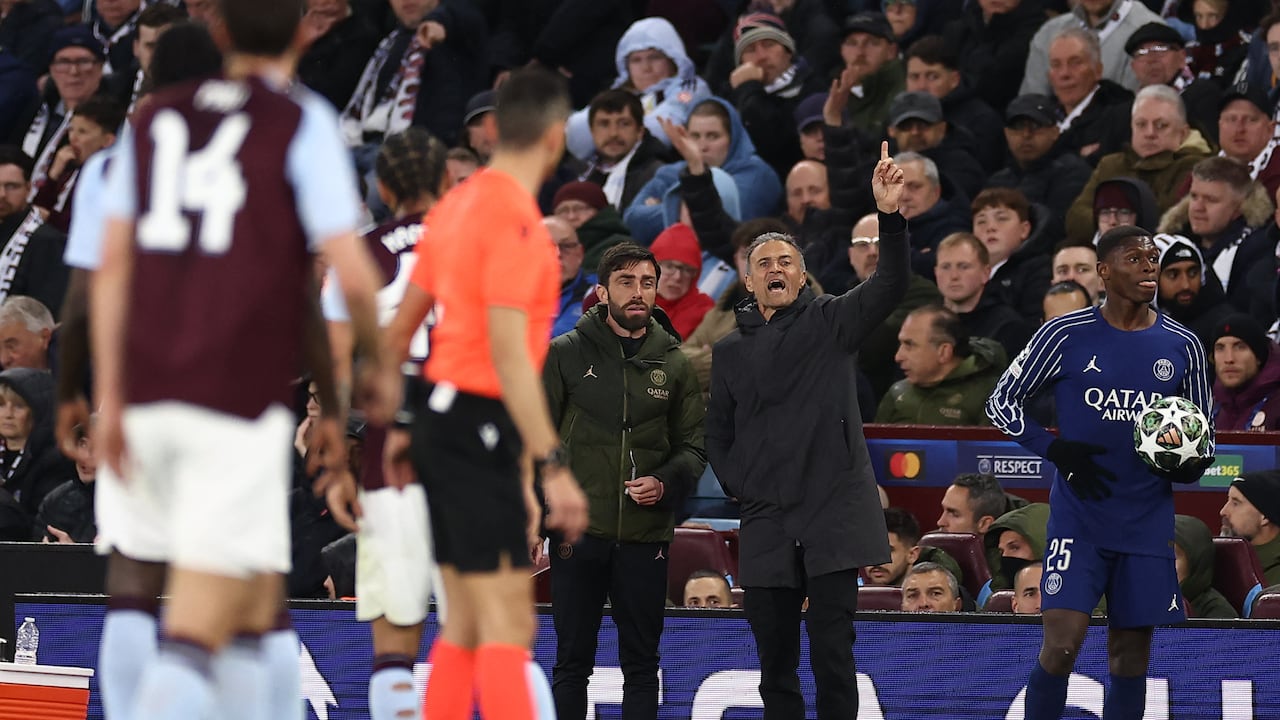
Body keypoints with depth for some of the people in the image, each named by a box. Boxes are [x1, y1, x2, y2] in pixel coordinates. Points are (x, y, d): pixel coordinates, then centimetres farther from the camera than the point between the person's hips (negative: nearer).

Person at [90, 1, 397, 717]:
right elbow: (352, 272, -8)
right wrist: (382, 363, 9)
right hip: (241, 397, -6)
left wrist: (111, 398, 11)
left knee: (258, 597, 21)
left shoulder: (159, 116, 12)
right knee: (200, 628, -10)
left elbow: (113, 266, 10)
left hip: (152, 390, 6)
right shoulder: (303, 124, -3)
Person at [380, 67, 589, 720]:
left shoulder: (459, 204, 12)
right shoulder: (514, 219, -16)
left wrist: (399, 430, 25)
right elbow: (508, 353, -22)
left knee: (464, 624, 13)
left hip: (441, 417, 9)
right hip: (482, 426, -9)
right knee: (506, 623, -13)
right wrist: (553, 465, -23)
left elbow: (401, 327, 18)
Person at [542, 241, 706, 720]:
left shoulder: (673, 365, 9)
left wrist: (667, 483, -9)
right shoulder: (565, 354, 2)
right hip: (579, 534, -2)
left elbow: (694, 446, 12)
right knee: (572, 662, 1)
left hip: (646, 537, 2)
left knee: (641, 663, 5)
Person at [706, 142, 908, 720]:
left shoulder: (830, 322, 5)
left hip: (833, 516, -4)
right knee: (775, 659, 6)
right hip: (765, 526, 4)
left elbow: (889, 287, -12)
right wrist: (738, 486, 3)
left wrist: (890, 216, -26)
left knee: (832, 653, -7)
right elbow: (718, 434, 20)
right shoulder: (730, 352, 16)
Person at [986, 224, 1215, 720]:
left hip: (1148, 525, 3)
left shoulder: (1181, 346, 4)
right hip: (1079, 517, -3)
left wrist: (1191, 464, -9)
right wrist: (1055, 450, -10)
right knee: (1062, 643, -15)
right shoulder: (1066, 335, -4)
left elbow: (1202, 432, 14)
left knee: (1131, 656, 6)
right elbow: (1001, 402, 4)